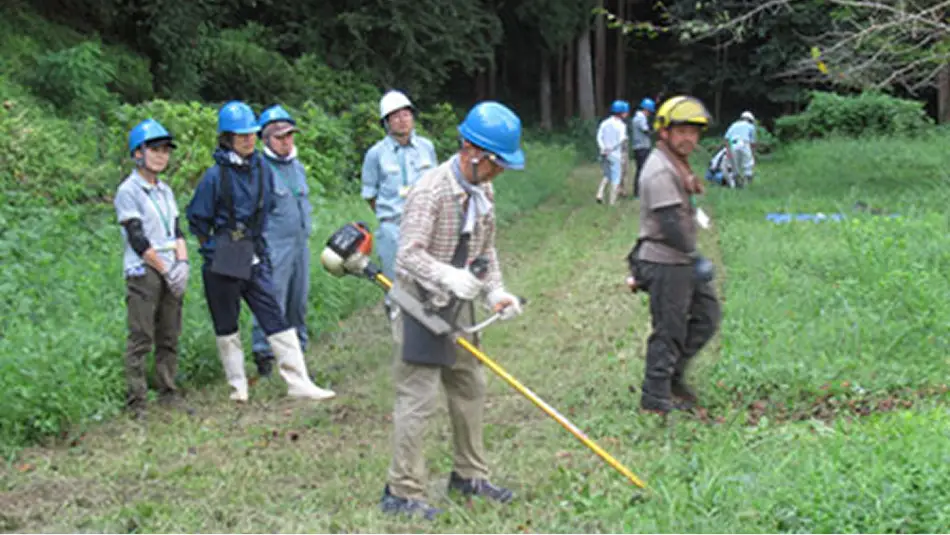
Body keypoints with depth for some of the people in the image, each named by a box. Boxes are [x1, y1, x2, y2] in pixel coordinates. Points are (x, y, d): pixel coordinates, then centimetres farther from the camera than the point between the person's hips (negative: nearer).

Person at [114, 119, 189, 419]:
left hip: (171, 274, 7)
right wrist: (165, 270, -11)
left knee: (170, 337, 10)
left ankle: (168, 393, 18)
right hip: (143, 273, -7)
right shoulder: (128, 191, -8)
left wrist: (182, 264, -3)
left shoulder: (165, 191, 16)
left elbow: (177, 231, 14)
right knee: (141, 339, -7)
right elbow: (137, 240, -12)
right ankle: (136, 403, -4)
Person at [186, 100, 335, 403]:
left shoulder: (260, 169, 5)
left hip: (254, 259, 5)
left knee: (275, 319, 0)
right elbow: (197, 220, -3)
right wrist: (214, 248, -2)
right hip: (222, 263, -4)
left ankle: (298, 383, -1)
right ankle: (238, 385, 20)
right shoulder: (216, 176, -11)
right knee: (226, 326, 7)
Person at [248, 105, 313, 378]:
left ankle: (297, 350, 22)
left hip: (301, 243, 8)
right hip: (274, 246, -7)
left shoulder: (298, 166, 16)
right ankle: (264, 354, -3)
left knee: (299, 300, 12)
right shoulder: (260, 168, -9)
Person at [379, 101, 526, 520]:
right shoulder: (430, 191, -22)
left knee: (470, 387, 16)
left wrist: (495, 291, 0)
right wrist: (449, 276, -42)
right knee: (418, 396, -8)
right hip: (420, 301, -9)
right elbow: (409, 255, -27)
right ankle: (402, 492, 1)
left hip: (458, 303, 9)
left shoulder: (483, 191, 5)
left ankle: (469, 475, 31)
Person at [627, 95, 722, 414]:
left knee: (707, 317, 16)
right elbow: (670, 225, -25)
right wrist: (695, 257, -19)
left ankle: (673, 376, 27)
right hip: (664, 263, -10)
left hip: (683, 260, 10)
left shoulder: (678, 165, 14)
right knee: (669, 330, -2)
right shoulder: (660, 171, -20)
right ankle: (655, 397, 9)